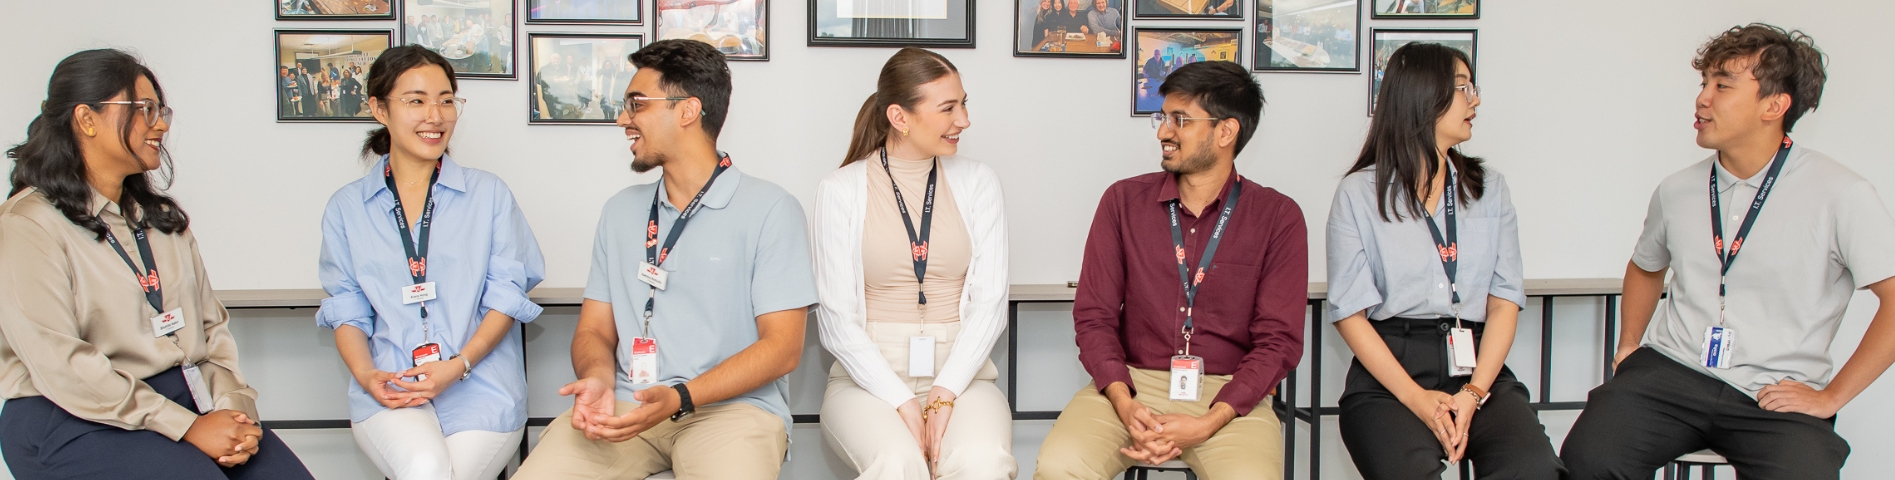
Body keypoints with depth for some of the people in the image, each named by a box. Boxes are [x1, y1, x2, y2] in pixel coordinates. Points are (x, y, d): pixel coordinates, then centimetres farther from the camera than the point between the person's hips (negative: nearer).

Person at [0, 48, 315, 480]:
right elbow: (60, 366, -14)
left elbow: (211, 323, 13)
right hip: (78, 422, -6)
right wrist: (187, 427, -17)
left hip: (187, 398, 6)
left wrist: (233, 404, -5)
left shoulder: (161, 217, 19)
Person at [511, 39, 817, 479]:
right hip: (625, 406, 4)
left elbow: (783, 346, -6)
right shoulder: (620, 211, 18)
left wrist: (679, 398, -18)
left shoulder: (770, 210, 0)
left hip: (731, 405, -4)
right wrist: (597, 378, -8)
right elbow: (595, 330, 16)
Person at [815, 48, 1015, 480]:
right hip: (868, 378, -1)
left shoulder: (978, 183, 9)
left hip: (959, 375, 1)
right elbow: (836, 317, -3)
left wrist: (945, 394, -12)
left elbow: (990, 302, 2)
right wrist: (901, 403, -14)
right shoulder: (841, 190, 3)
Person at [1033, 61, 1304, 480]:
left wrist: (1207, 423, -16)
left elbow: (1279, 340, -2)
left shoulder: (1278, 219, 2)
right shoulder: (1124, 201, 7)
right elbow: (1094, 315, 4)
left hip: (1229, 395, 0)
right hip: (1132, 384, 1)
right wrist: (1124, 403, -14)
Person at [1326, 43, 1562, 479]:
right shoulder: (1359, 194, 4)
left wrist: (1473, 393, -9)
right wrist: (1416, 398, -14)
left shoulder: (1490, 189, 16)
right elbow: (1349, 313, -2)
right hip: (1388, 369, -3)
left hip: (1476, 366, 3)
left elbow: (1505, 301, 7)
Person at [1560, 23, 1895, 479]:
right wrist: (1629, 344, 17)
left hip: (1778, 395, -2)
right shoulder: (1678, 190, 11)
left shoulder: (1840, 195, -4)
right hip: (1669, 373, 3)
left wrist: (1830, 397, -7)